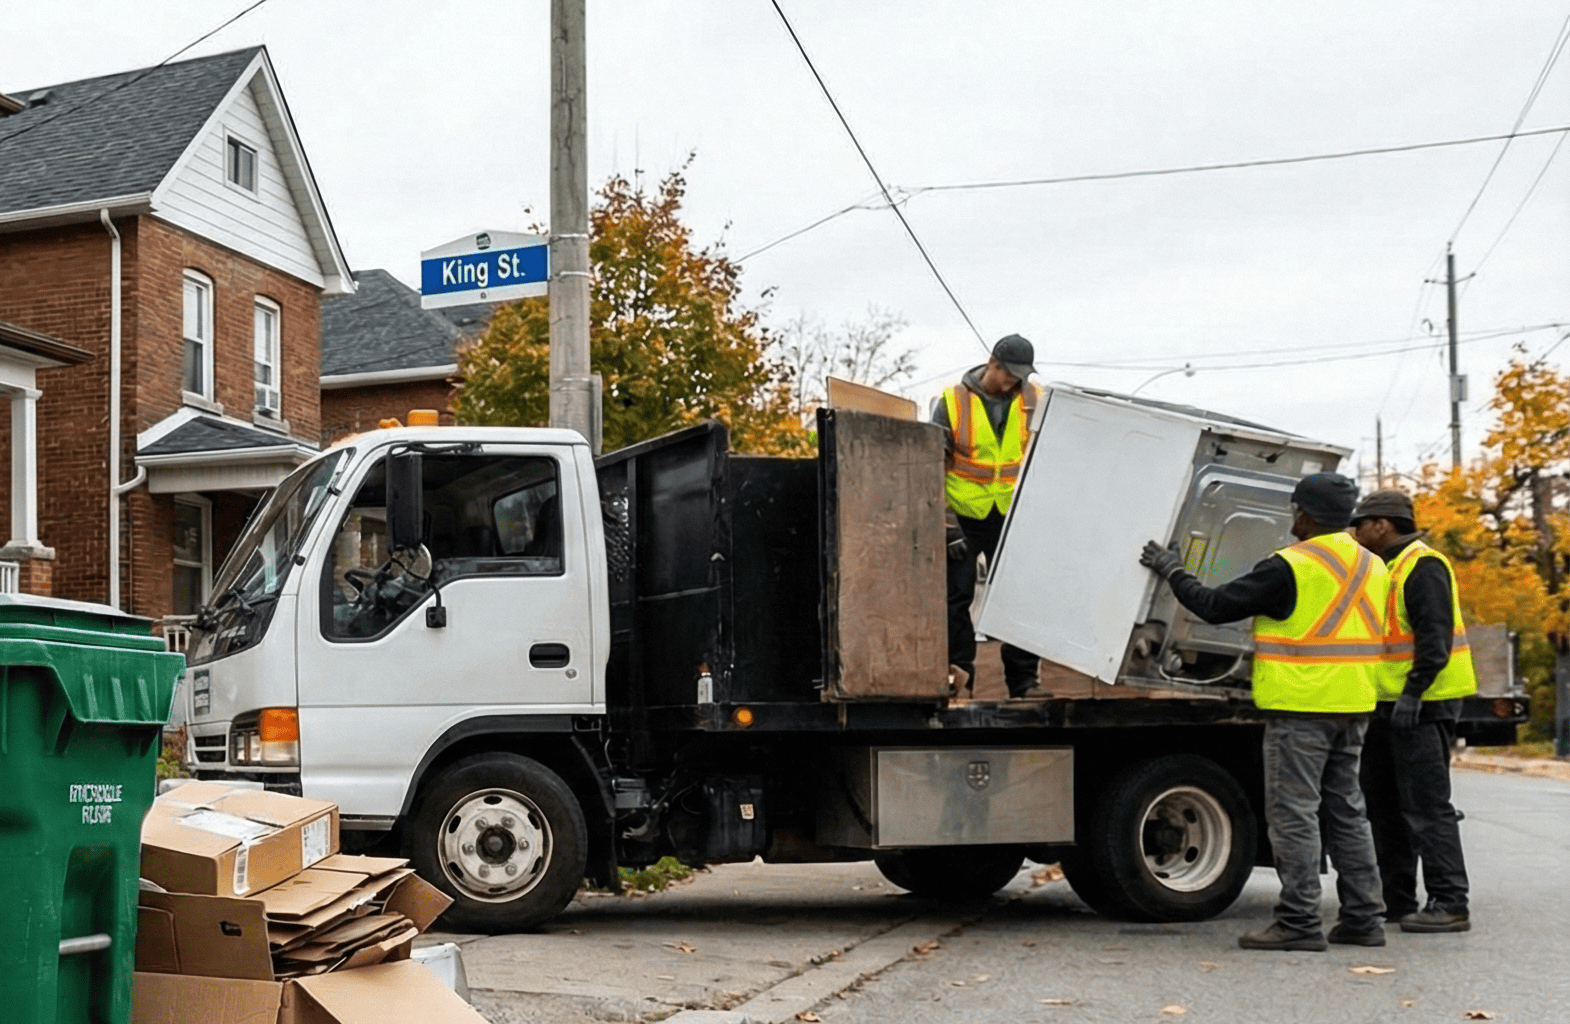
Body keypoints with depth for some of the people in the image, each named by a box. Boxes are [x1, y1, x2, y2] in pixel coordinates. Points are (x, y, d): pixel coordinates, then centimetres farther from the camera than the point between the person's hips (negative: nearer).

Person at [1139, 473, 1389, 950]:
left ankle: (1299, 921, -3)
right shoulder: (1373, 567, 12)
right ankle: (1363, 918, 17)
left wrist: (1173, 572, 4)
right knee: (1346, 811, 14)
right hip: (1353, 710, 8)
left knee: (1293, 813, -3)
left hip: (1300, 710, -8)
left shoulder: (1290, 567, -13)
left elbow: (1216, 606, -11)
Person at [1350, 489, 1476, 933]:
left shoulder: (1423, 566, -12)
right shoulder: (1388, 568, 20)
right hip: (1390, 707, 11)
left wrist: (1413, 692, -24)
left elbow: (1436, 636, -21)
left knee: (1427, 806, -10)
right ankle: (1396, 899, 20)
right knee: (1385, 805, 13)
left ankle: (1449, 904, -6)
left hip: (1421, 707, -11)